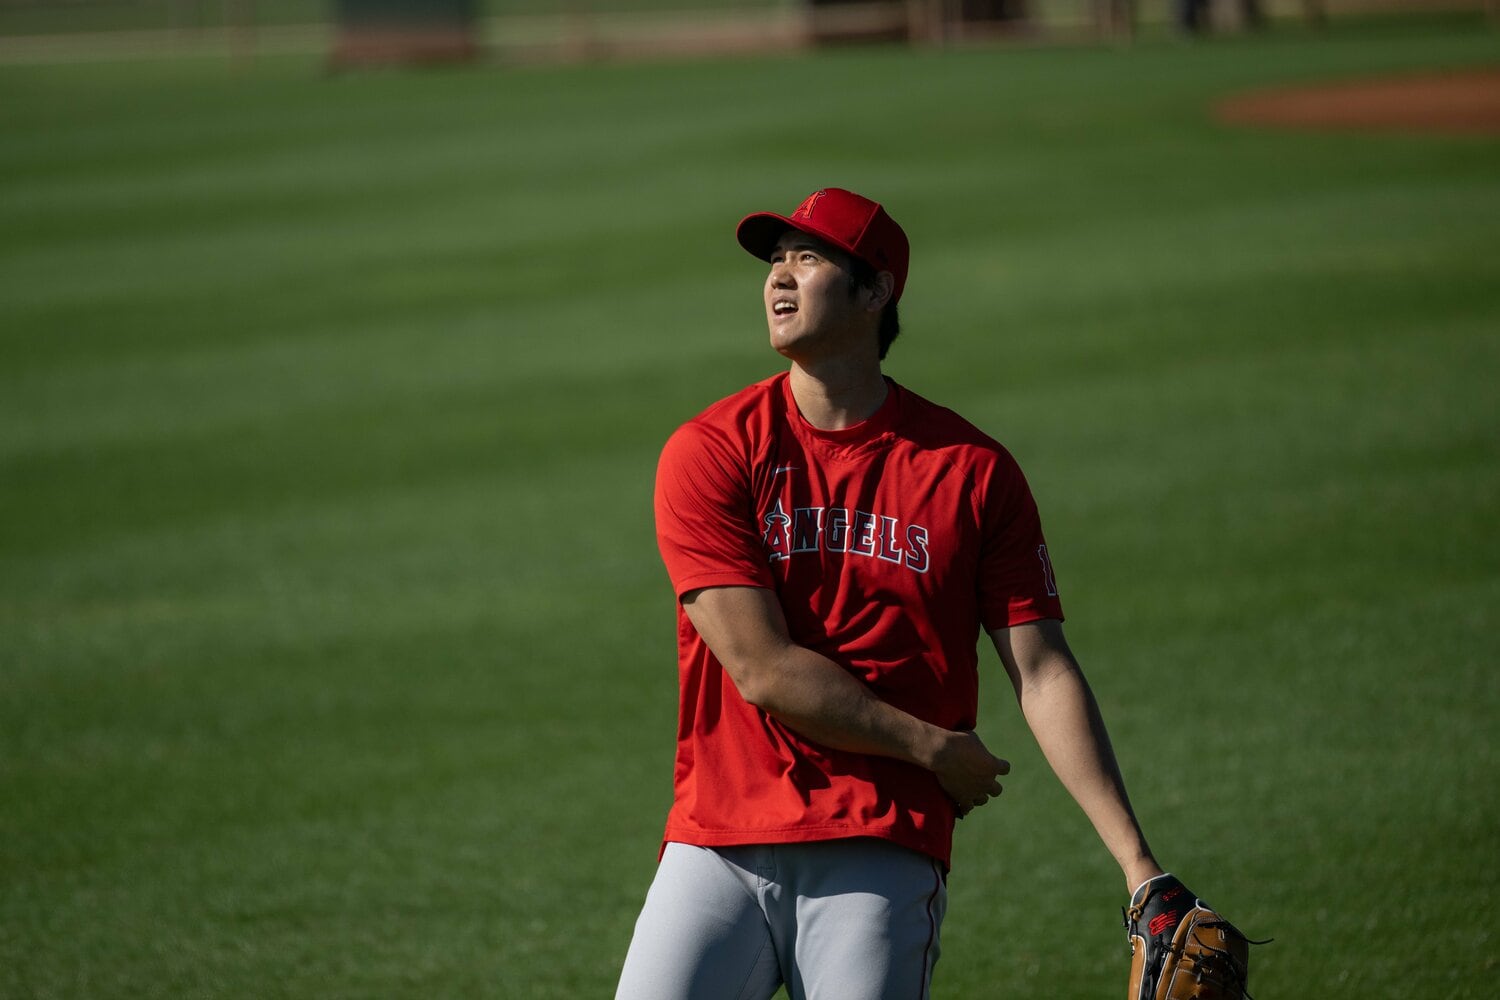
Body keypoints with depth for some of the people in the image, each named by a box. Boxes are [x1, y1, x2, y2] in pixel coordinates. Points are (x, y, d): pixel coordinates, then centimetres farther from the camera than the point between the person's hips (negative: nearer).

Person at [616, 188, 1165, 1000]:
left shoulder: (973, 470, 4)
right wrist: (935, 750, -5)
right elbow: (763, 669, -6)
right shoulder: (707, 452, 1)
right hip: (719, 845, 0)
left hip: (881, 859, 0)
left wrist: (1139, 866, -9)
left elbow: (1043, 672, 0)